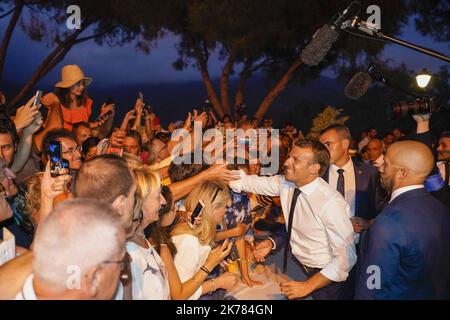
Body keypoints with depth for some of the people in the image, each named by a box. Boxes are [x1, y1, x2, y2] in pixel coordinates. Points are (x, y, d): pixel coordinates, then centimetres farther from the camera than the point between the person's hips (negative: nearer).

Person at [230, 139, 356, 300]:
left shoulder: (331, 203, -28)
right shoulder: (285, 184, -11)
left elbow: (346, 257, -25)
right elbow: (246, 182, -9)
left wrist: (308, 286, -25)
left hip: (323, 277, -5)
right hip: (296, 266, 5)